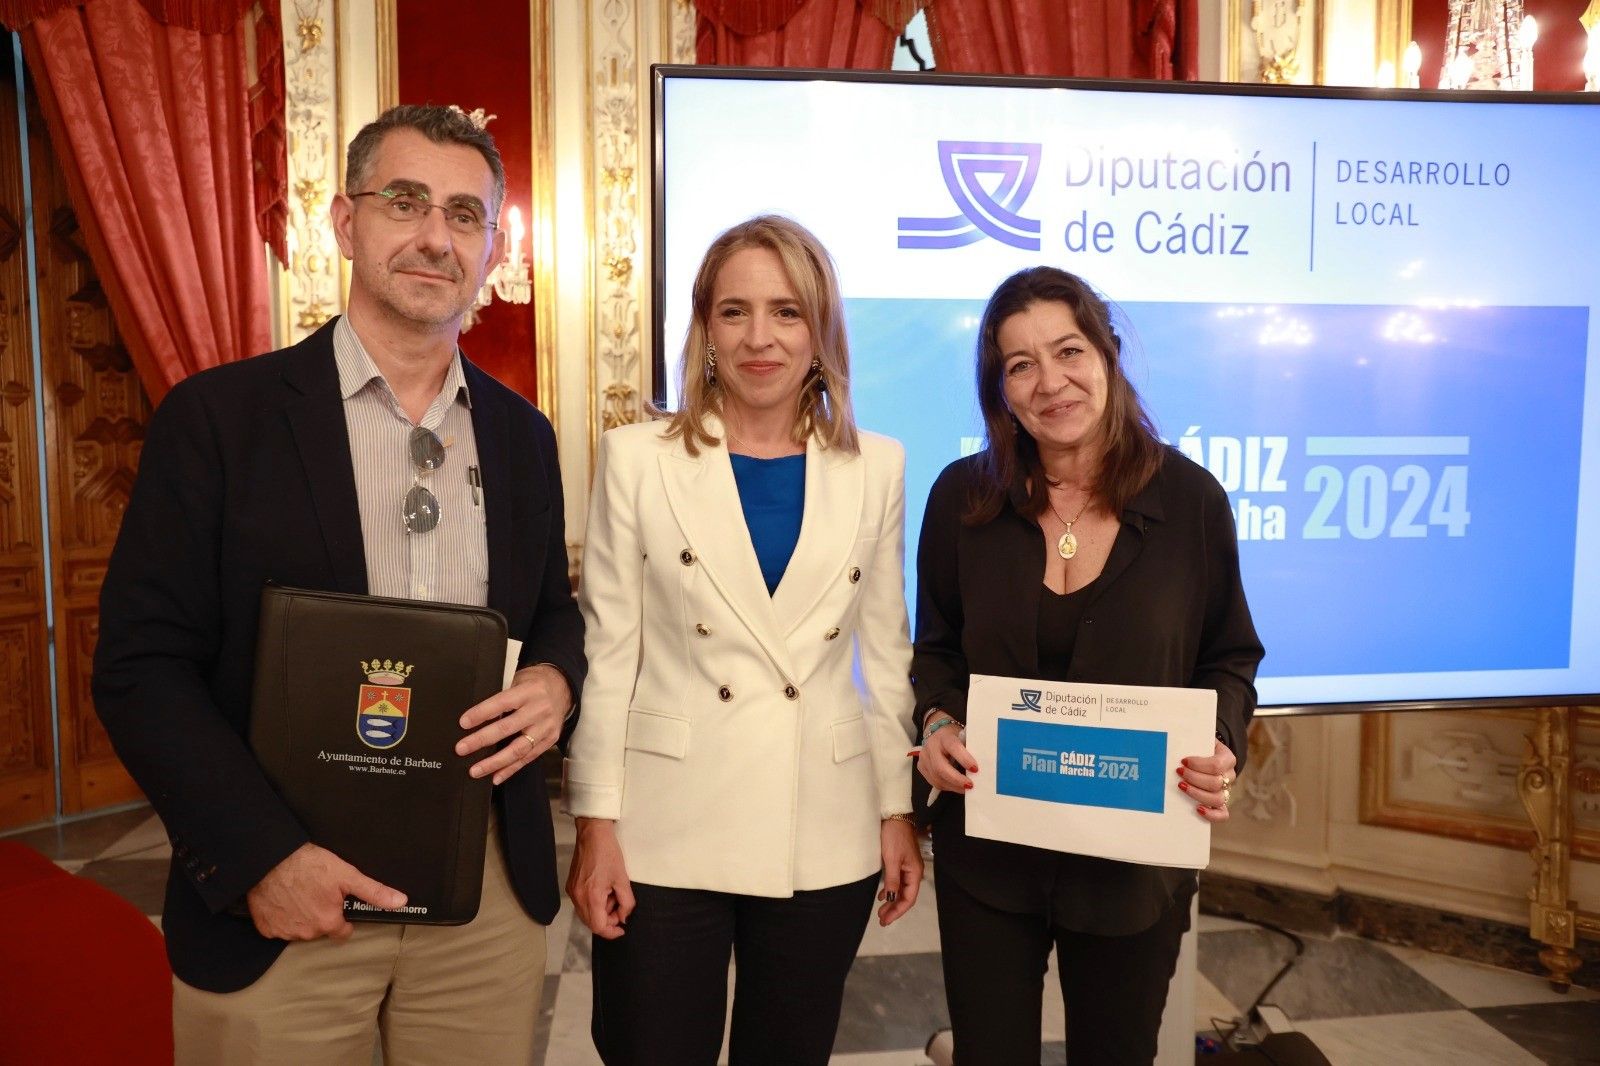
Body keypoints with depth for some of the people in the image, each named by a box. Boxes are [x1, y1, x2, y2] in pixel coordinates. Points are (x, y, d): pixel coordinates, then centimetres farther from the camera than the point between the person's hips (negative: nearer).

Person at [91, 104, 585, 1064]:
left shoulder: (523, 434, 5)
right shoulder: (218, 416, -7)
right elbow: (142, 663, -7)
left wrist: (557, 680, -8)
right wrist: (262, 854, -15)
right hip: (278, 904, -3)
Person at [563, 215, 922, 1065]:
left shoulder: (875, 466, 2)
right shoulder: (637, 458, -4)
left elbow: (887, 653, 7)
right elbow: (605, 653, -3)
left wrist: (899, 810, 7)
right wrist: (596, 823, -4)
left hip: (824, 836, 2)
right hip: (668, 832, -1)